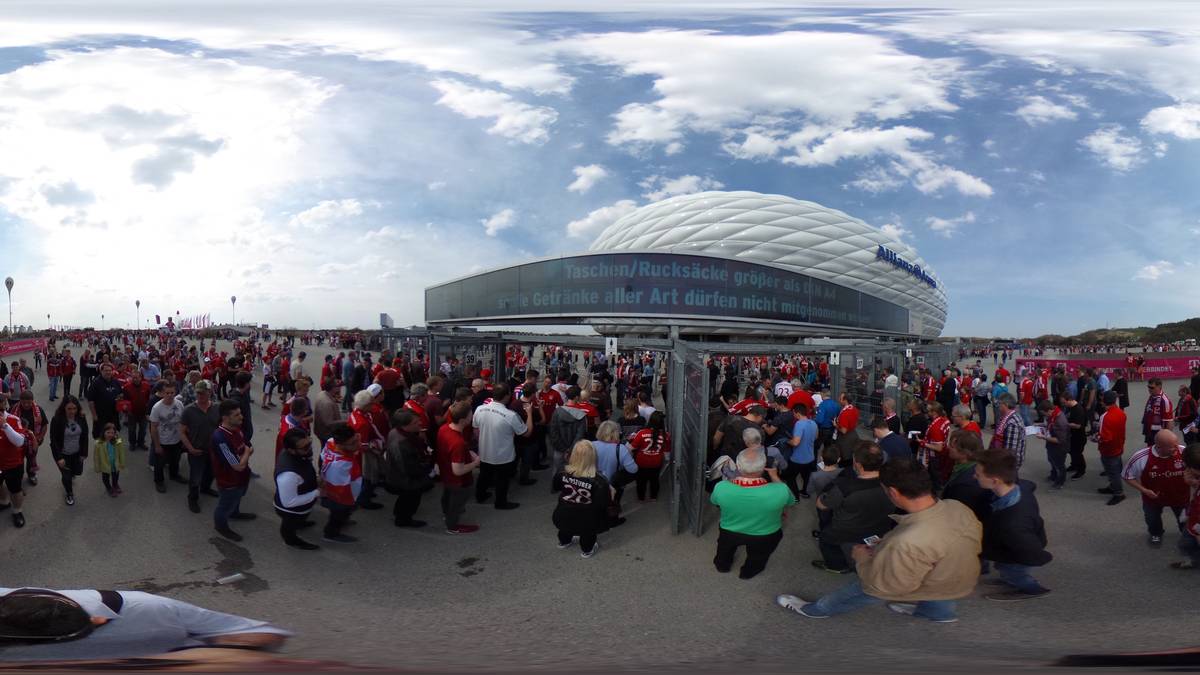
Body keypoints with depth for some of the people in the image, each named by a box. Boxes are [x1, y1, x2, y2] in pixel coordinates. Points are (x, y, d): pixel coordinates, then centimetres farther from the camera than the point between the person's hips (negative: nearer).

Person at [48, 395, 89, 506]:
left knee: (78, 472, 20)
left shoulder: (81, 418, -13)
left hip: (77, 453, 4)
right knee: (67, 476, 3)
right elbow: (53, 440, -19)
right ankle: (69, 495, 32)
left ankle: (69, 476, 58)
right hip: (63, 454, -4)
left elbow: (85, 437, -3)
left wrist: (84, 453, -2)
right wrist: (59, 458, -21)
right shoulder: (57, 420, -24)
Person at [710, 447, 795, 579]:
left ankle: (722, 565, 62)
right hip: (765, 536, 0)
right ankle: (748, 572, 61)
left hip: (730, 532, 1)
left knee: (725, 546, 37)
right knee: (756, 559, 34)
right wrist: (775, 477, -5)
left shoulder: (721, 488, -34)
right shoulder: (780, 491, -37)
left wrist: (735, 478, -2)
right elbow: (790, 501, -12)